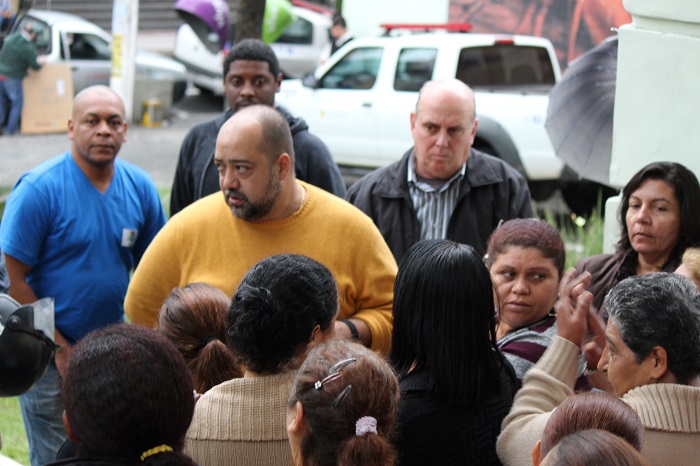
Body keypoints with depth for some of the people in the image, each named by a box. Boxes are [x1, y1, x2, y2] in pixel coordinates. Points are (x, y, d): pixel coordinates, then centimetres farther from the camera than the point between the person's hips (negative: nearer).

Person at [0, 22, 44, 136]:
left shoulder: (11, 38, 0)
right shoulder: (28, 48, -18)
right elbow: (35, 65, -10)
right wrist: (41, 61, 13)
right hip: (12, 78, -6)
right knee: (17, 102, 11)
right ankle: (11, 129, 13)